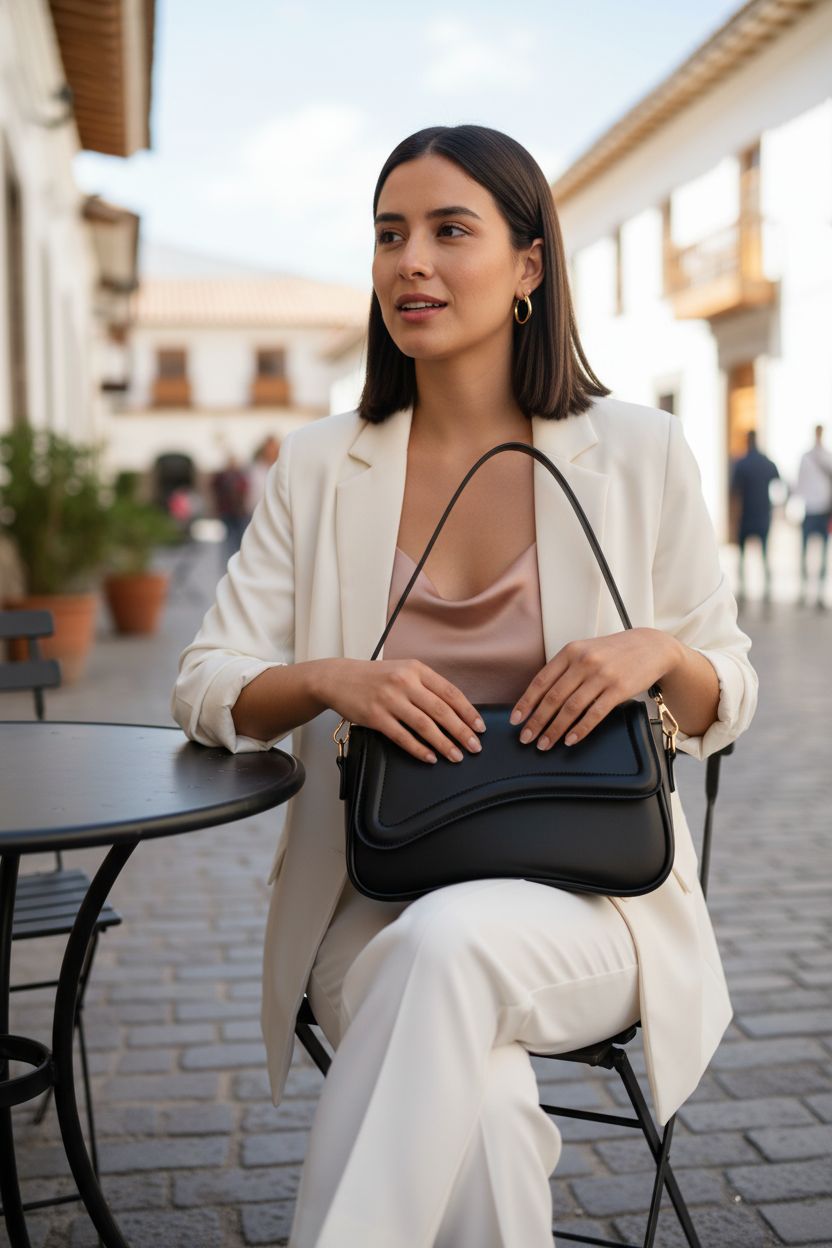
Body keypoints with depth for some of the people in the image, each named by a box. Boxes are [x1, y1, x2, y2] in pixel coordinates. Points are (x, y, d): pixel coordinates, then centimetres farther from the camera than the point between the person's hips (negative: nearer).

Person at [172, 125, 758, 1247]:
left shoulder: (639, 452, 0)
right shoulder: (321, 464, 6)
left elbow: (727, 705, 7)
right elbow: (206, 688, 4)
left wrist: (658, 652, -17)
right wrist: (327, 679, -18)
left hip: (586, 900, -1)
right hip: (376, 909, 1)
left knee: (452, 941, -35)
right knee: (477, 1110, -31)